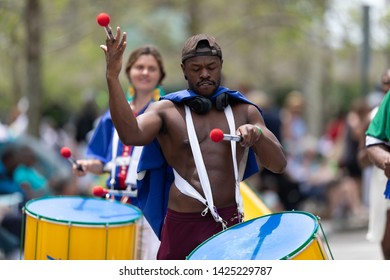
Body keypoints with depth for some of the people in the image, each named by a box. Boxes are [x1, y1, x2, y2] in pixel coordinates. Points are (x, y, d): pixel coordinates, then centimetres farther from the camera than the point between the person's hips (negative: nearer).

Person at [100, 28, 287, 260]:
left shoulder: (245, 111, 10)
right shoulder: (167, 110, 2)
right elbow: (131, 135, -19)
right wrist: (113, 78, -28)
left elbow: (279, 165, 4)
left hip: (231, 223, 2)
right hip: (184, 224, -2)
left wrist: (258, 134, -17)